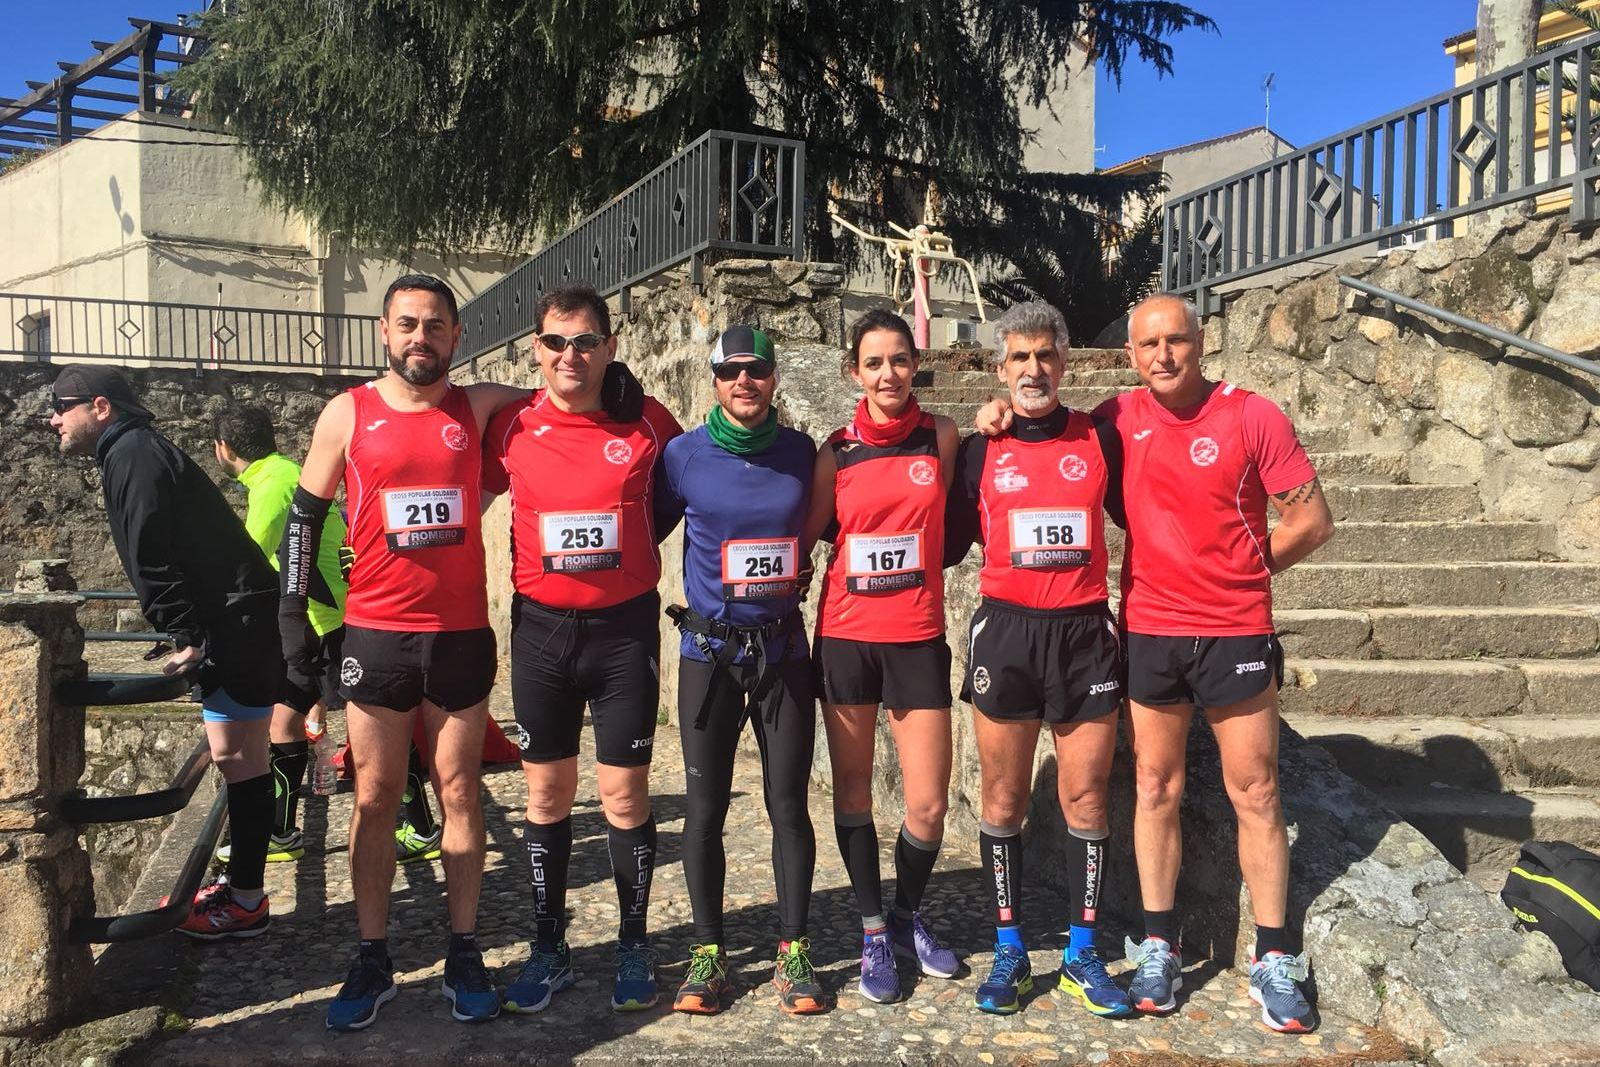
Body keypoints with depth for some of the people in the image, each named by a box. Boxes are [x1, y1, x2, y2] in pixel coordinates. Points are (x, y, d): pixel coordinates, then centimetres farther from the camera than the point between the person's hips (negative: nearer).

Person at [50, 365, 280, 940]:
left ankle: (246, 902, 2)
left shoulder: (131, 453, -10)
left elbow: (153, 558, -19)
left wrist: (185, 635, -20)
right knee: (236, 757, 14)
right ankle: (241, 885, 24)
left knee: (237, 758, -5)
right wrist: (188, 632, 22)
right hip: (230, 623, 11)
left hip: (238, 625, -11)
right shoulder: (135, 451, 23)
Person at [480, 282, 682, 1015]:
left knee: (625, 796, 5)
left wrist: (640, 542, 4)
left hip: (626, 629, -1)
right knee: (546, 795, 10)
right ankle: (548, 948, 24)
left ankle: (634, 946, 22)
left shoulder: (645, 421, -4)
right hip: (541, 629, 2)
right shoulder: (512, 426, -2)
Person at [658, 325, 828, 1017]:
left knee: (789, 805, 4)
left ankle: (793, 952, 17)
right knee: (705, 809, 4)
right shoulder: (685, 454, -3)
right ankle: (708, 953, 19)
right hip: (710, 653, -1)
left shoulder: (800, 452, 3)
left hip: (783, 649, 1)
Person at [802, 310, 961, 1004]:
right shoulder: (836, 451, 0)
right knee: (853, 791, 9)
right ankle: (874, 932, 27)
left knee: (929, 804, 1)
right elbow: (808, 535, 5)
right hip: (845, 637, 0)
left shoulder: (940, 437, 0)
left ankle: (908, 916, 29)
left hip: (917, 639, 0)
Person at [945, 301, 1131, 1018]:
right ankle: (1009, 951, 19)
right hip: (1004, 633, 0)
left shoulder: (1100, 439, 6)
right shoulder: (979, 453, 6)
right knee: (1003, 798, 5)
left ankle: (1082, 956, 18)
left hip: (1084, 634, 0)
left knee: (1086, 797, 4)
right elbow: (948, 543, 12)